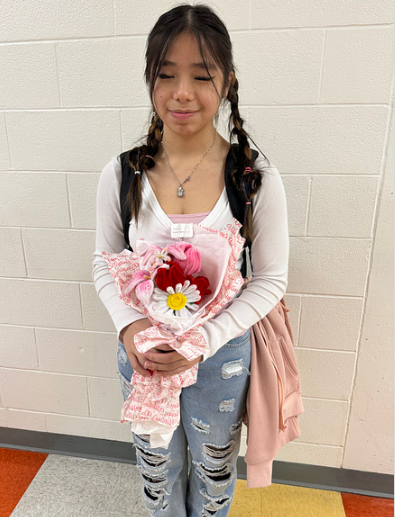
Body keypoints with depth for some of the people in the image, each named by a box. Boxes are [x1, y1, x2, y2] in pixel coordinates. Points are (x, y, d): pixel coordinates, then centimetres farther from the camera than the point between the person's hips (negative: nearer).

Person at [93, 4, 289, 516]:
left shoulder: (256, 176, -15)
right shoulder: (121, 174, -10)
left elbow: (271, 277, -10)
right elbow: (105, 262, -1)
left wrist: (204, 339, -21)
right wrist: (129, 324, -18)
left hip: (222, 353, -1)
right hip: (141, 350, 2)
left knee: (213, 467, 27)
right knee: (157, 466, 28)